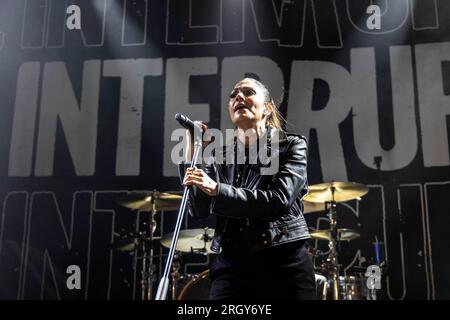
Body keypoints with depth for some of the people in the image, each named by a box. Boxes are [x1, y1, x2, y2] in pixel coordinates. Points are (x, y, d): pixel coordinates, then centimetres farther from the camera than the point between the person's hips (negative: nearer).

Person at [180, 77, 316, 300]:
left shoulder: (291, 146, -1)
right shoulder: (221, 156, 9)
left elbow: (279, 200, -16)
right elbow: (199, 211, 0)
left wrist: (217, 190, -22)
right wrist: (192, 153, -7)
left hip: (285, 263, -2)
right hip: (230, 266, 3)